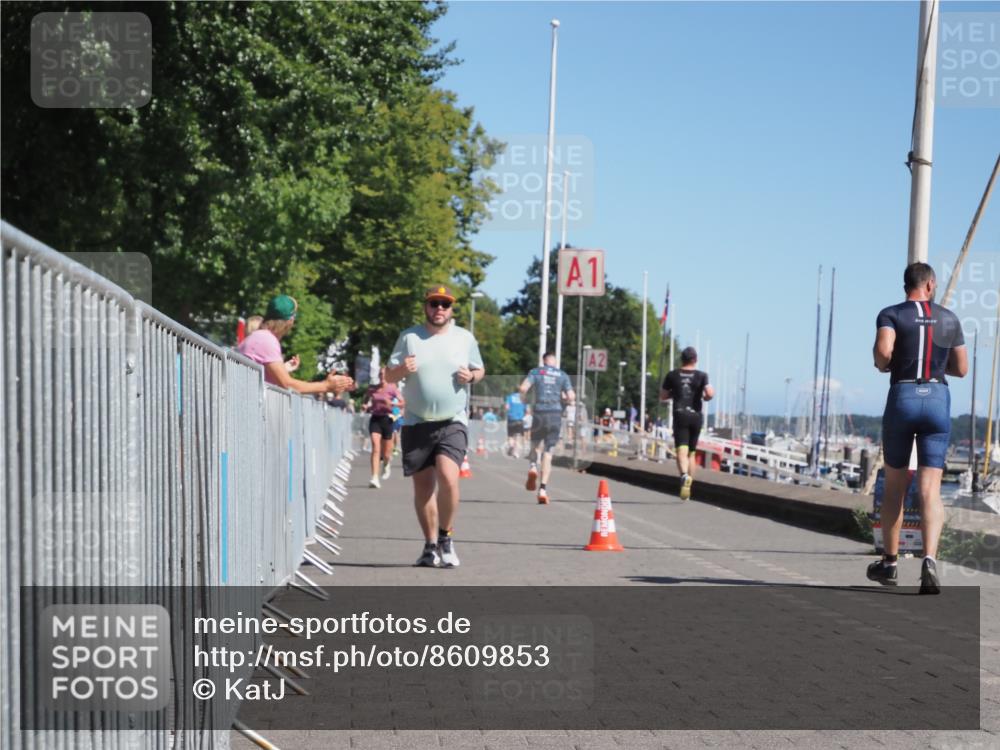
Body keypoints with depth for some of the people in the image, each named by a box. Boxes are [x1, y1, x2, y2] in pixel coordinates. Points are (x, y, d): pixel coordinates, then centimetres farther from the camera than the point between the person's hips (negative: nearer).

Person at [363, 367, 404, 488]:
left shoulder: (392, 388, -2)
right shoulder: (372, 388, 5)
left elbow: (402, 403, -6)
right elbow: (366, 400, 22)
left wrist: (391, 403, -22)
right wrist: (366, 407, 1)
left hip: (387, 419, -1)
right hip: (375, 419, 1)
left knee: (385, 453, 7)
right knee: (375, 448, -17)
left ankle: (386, 465, 46)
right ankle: (375, 478, -22)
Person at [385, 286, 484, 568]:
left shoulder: (465, 338, 7)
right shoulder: (409, 337, 5)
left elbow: (480, 370, 18)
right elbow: (389, 376, 6)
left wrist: (471, 376, -5)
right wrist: (402, 369, -16)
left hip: (453, 422, -1)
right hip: (417, 423, 1)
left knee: (448, 478, -19)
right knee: (423, 486, 5)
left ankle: (446, 537, 2)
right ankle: (431, 546, 19)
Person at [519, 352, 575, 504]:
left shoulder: (536, 372, 7)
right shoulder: (563, 375, 9)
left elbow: (523, 388, -7)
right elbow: (571, 398, 3)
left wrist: (523, 397, 13)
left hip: (539, 413, 0)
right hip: (555, 414, 0)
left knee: (536, 444, 22)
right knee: (548, 453, 2)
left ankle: (533, 466, -10)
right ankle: (543, 489, -7)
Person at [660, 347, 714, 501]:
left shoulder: (672, 375, 7)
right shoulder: (701, 376, 3)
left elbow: (663, 397, 12)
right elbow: (709, 394, -11)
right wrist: (705, 397, 11)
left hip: (680, 415, -1)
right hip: (696, 416, 2)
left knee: (681, 451, -15)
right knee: (691, 452, 15)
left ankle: (684, 475, -43)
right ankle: (688, 487, 16)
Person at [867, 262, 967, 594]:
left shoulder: (891, 314, 1)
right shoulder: (950, 319, 11)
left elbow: (883, 350, -18)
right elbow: (961, 369, 15)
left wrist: (882, 365, 3)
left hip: (902, 397, -1)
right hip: (938, 399, 1)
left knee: (895, 485, 14)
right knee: (930, 489, -5)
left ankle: (889, 562, 23)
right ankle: (929, 560, -25)